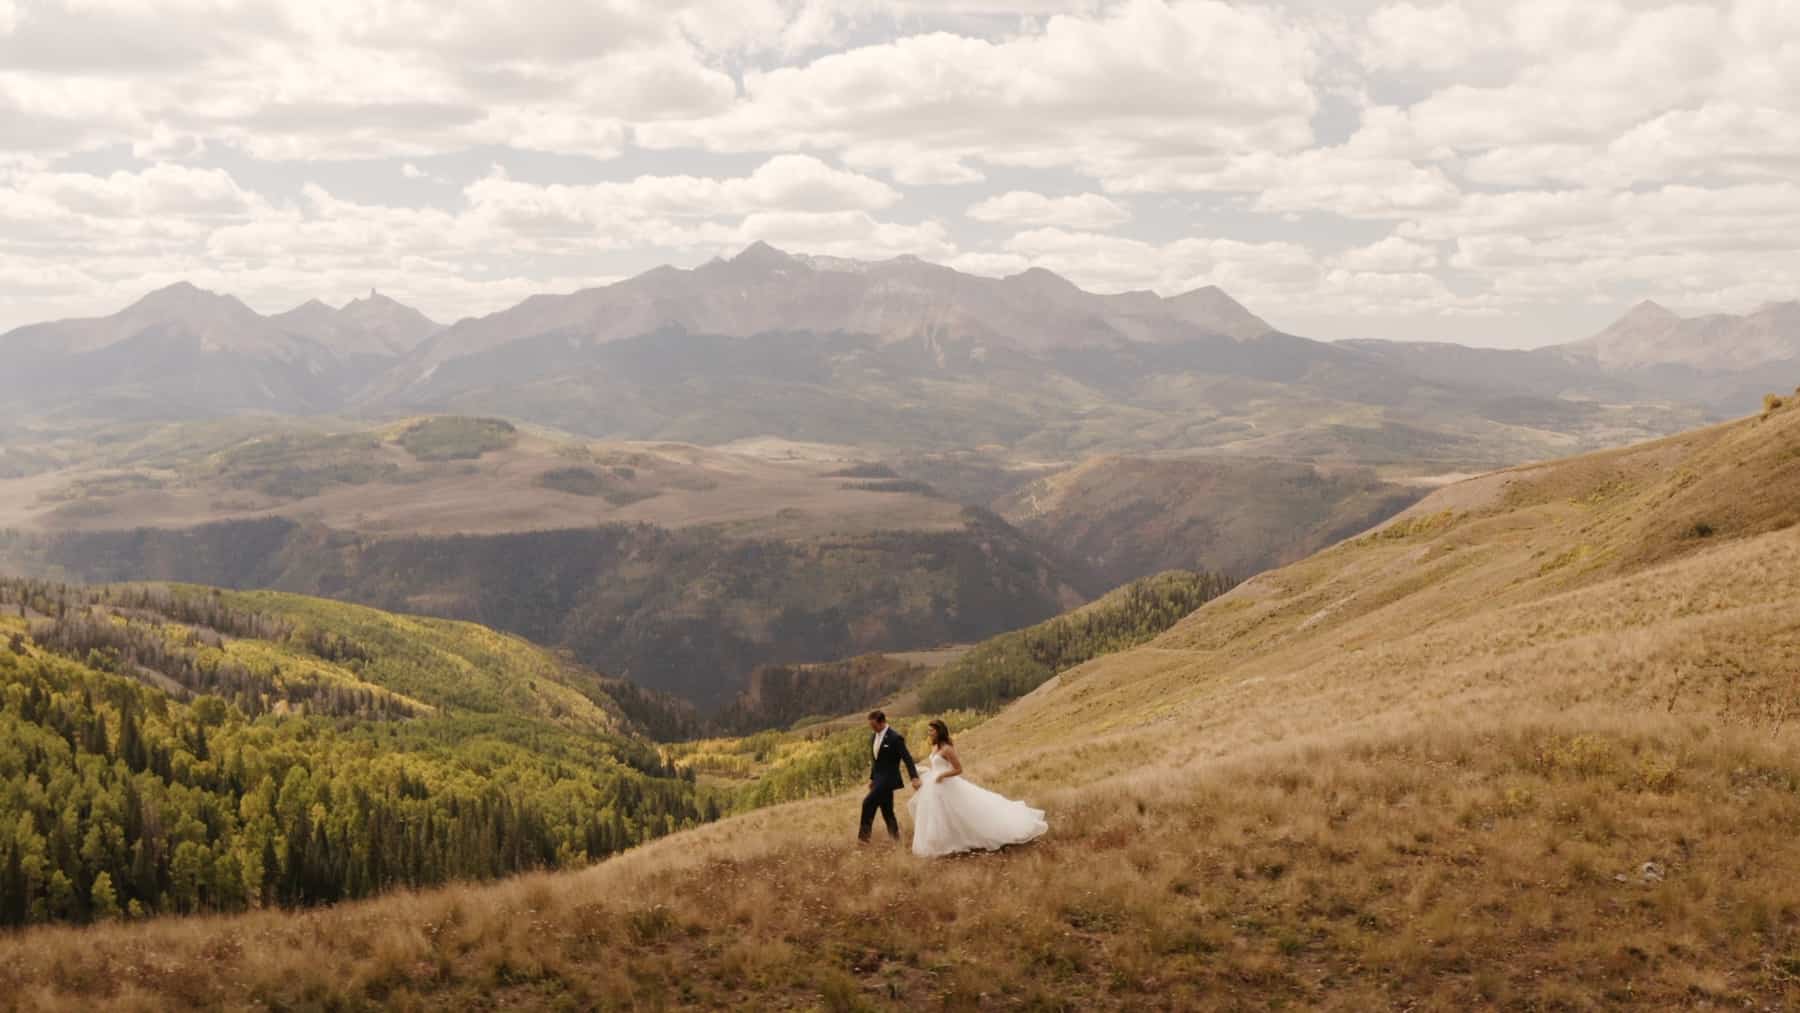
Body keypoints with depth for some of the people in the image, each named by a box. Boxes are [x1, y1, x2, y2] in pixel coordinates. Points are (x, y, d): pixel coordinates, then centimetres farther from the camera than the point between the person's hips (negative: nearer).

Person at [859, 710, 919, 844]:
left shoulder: (895, 737, -16)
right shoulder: (875, 737, 9)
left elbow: (907, 758, -17)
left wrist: (914, 777, -23)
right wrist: (871, 778, 19)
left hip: (888, 778, -8)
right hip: (879, 778, 8)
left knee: (868, 802, -15)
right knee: (886, 810, 10)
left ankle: (864, 834, -6)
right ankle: (896, 838, 17)